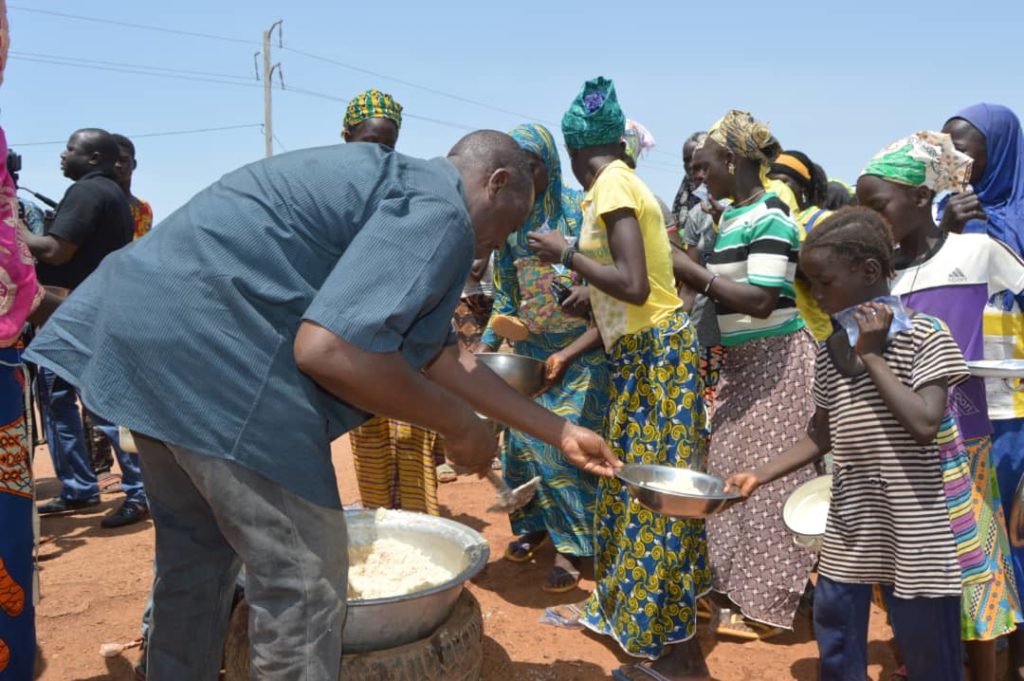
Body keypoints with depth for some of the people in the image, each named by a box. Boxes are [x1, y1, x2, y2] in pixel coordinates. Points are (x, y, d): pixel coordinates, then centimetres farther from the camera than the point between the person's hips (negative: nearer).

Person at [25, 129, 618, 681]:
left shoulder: (405, 190, 23)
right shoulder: (440, 213, -9)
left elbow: (442, 356, 26)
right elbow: (328, 349, -22)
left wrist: (558, 431, 30)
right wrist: (460, 426, -7)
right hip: (208, 341, -11)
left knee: (198, 551, 24)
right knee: (303, 576, 0)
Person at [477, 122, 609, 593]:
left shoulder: (578, 211, -11)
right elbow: (505, 295, 12)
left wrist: (567, 355, -21)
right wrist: (484, 349, 0)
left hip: (580, 348, -5)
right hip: (529, 348, 5)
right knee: (522, 438, 5)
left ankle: (570, 545, 5)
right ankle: (534, 524, 25)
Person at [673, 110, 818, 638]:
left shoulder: (770, 218, -17)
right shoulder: (731, 216, 9)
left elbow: (759, 300, -25)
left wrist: (688, 270, -24)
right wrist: (687, 271, -1)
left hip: (776, 359, -9)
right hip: (740, 360, 9)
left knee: (765, 475, -2)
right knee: (735, 470, 15)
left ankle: (766, 602, 11)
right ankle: (739, 584, 29)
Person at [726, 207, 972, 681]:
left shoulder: (924, 336, -12)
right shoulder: (831, 351, 5)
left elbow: (925, 425, -24)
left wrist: (871, 356, -18)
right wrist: (760, 475, 2)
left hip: (912, 528, -5)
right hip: (849, 526, 6)